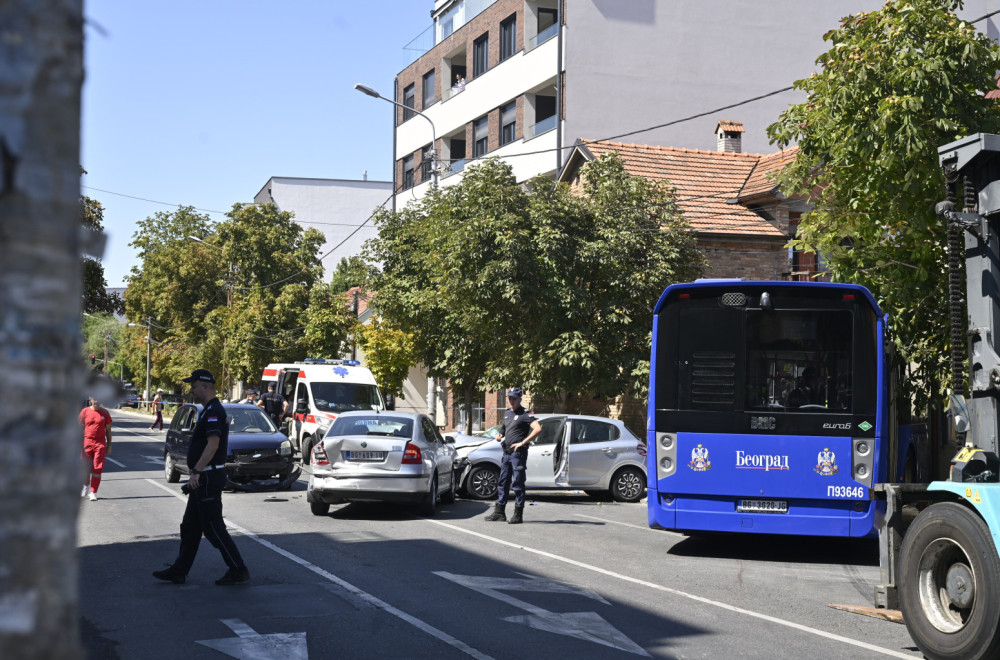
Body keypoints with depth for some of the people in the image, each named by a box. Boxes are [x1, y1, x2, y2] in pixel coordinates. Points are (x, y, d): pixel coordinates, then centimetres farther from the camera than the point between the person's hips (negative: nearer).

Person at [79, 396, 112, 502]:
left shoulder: (105, 413, 3)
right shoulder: (85, 412, 2)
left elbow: (108, 430, 8)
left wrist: (109, 446, 6)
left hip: (100, 443, -1)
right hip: (87, 442, 1)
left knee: (97, 468, -4)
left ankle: (93, 492, 1)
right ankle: (86, 485, 34)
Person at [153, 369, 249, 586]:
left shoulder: (213, 411, -17)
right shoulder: (210, 410, 16)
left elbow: (213, 444, -28)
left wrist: (196, 472, -32)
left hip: (208, 478, -11)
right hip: (204, 479, 11)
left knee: (213, 527, -6)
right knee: (190, 527, 13)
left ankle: (238, 570, 0)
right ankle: (178, 571, 19)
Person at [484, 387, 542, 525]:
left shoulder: (525, 414, -10)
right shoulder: (507, 413, 15)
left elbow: (538, 429, -22)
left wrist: (522, 443, -22)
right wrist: (500, 435, 8)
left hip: (518, 452, -8)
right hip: (507, 452, 8)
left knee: (517, 483, -6)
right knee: (503, 482, 11)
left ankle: (518, 514, -3)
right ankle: (499, 512, 19)